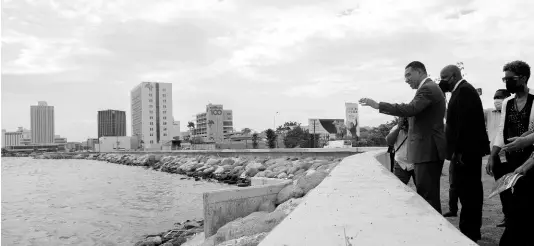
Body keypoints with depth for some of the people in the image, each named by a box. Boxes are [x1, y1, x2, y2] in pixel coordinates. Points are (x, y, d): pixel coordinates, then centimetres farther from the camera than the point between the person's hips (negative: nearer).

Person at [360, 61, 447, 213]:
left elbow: (410, 109, -26)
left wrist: (378, 105, -26)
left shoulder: (428, 88, -12)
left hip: (428, 150, -10)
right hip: (428, 149, 10)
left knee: (428, 197, -7)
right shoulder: (430, 88, 20)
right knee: (428, 195, 15)